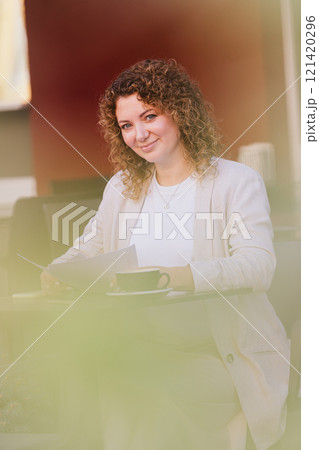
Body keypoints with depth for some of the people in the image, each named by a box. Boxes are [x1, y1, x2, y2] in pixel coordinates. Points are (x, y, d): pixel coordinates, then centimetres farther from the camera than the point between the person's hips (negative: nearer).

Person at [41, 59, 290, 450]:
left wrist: (180, 276, -31)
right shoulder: (121, 187, 16)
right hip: (141, 350, 4)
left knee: (158, 397, -30)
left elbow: (259, 266, -16)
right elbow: (90, 249, 19)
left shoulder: (237, 182, -2)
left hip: (218, 357, -4)